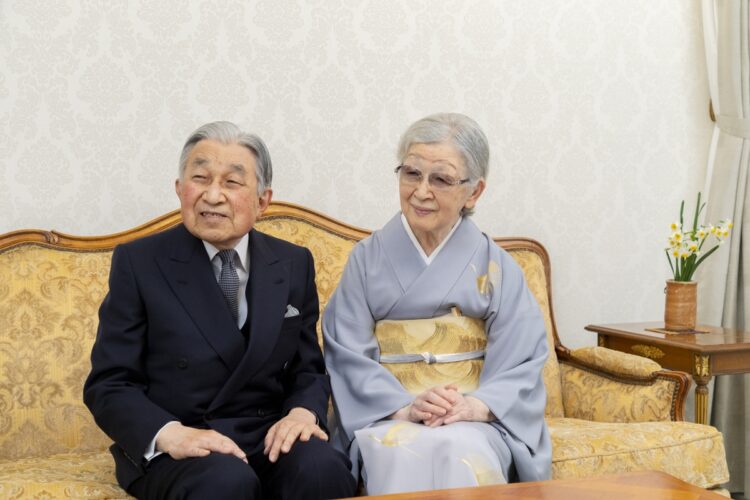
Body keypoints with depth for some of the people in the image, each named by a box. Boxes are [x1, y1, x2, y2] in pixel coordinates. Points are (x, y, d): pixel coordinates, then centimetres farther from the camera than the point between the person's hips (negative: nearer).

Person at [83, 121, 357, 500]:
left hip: (271, 438, 3)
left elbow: (308, 369, 12)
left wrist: (303, 412, -11)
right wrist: (170, 434, -22)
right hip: (176, 450, -3)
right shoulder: (139, 262, -3)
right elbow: (109, 385, -4)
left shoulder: (294, 264, 7)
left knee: (324, 470, -28)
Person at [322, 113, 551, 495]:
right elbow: (348, 355, -1)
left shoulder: (496, 267, 8)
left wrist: (475, 406, -21)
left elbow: (521, 365, 0)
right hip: (387, 416, 0)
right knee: (401, 453, -34)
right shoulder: (367, 258, 8)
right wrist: (404, 407, -18)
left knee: (461, 453, -34)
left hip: (475, 422, 0)